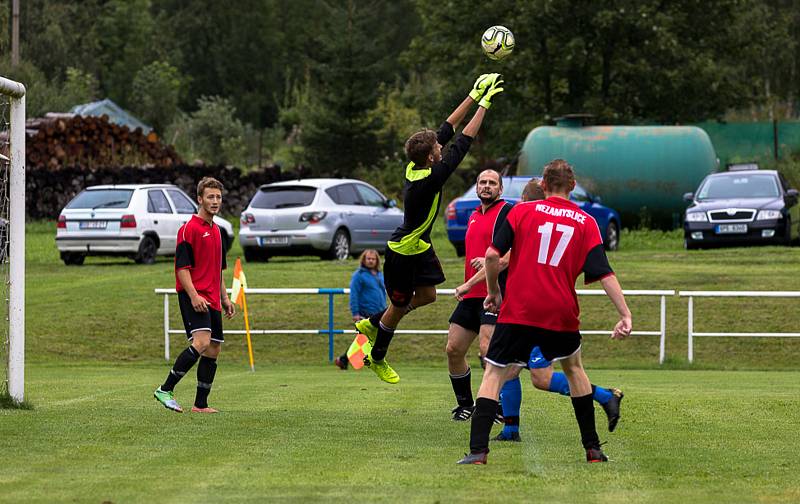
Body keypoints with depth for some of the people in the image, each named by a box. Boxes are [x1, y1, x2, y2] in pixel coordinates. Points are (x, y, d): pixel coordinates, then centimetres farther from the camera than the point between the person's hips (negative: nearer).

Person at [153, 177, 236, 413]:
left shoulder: (215, 230, 19)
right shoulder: (189, 229, -8)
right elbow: (182, 267, -14)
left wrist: (224, 298, 24)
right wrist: (193, 295, -23)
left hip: (212, 300, 9)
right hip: (194, 298, -9)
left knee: (213, 350, 6)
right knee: (201, 342, -24)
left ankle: (201, 404, 12)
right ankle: (166, 389, -19)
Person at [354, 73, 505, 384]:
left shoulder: (415, 167, -10)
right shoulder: (429, 179, -33)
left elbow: (447, 130, -3)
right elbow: (463, 142, -31)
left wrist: (474, 97, -4)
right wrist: (483, 104, -25)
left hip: (419, 246, 9)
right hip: (402, 253, -9)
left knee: (427, 296, 16)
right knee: (399, 306, 8)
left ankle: (372, 324, 33)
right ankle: (377, 358, 29)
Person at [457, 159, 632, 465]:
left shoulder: (521, 211, 3)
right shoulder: (586, 223, 7)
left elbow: (492, 255, -4)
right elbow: (604, 274, 0)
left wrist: (493, 291, 11)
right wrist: (625, 315, -1)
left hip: (518, 312, -2)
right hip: (562, 314, 2)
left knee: (494, 374, 5)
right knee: (573, 368, 26)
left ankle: (478, 449, -11)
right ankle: (592, 448, 26)